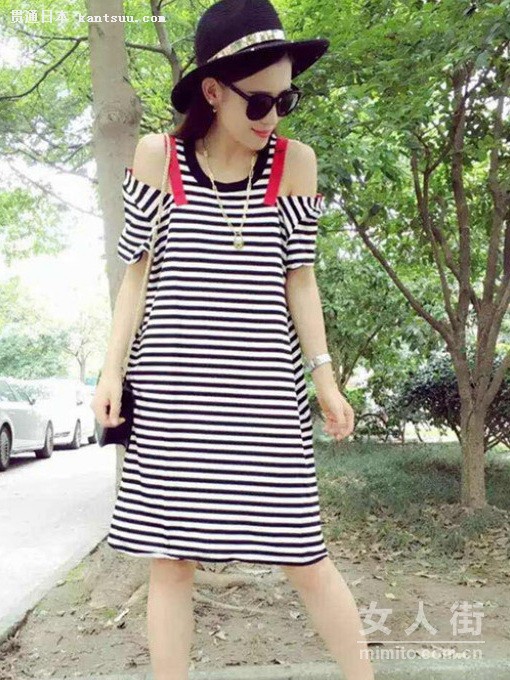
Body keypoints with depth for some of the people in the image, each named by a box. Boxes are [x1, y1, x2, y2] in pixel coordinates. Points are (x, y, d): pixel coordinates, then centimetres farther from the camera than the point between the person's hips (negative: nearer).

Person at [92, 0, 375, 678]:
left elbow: (298, 277, 6)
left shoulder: (294, 161, 3)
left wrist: (325, 378, 2)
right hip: (171, 385, 1)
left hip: (264, 387, 0)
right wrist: (112, 368, 0)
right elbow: (136, 270, 6)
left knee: (304, 556, 4)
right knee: (170, 558, 6)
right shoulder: (157, 157, 2)